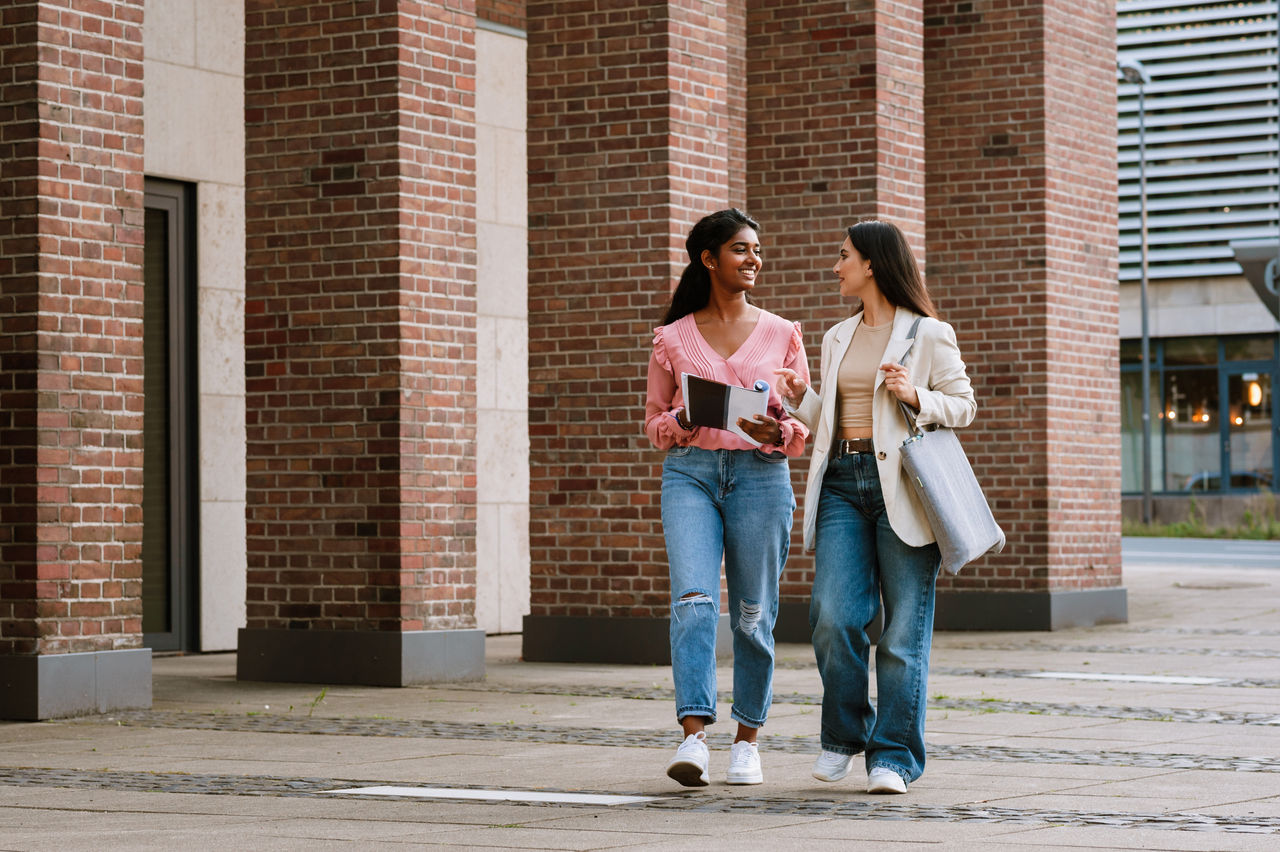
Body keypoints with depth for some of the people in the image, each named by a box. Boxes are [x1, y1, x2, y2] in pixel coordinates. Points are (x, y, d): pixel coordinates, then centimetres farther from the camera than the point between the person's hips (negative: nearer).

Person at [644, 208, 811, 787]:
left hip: (761, 474, 1)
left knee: (753, 613, 3)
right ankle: (694, 737, -22)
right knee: (693, 599, -17)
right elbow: (653, 421, 14)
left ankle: (747, 740, 15)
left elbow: (806, 425, 11)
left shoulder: (781, 335, 10)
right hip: (690, 472, -1)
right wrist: (682, 422, -9)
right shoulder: (672, 338, 9)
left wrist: (777, 432, -11)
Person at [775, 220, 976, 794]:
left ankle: (894, 756, 4)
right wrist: (800, 400, 6)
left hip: (902, 488, -5)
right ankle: (844, 736, 13)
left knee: (904, 628, -3)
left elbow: (963, 405, 3)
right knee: (832, 617, -8)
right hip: (842, 483, 5)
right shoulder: (837, 339, 20)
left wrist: (916, 398, -13)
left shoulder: (928, 334, 2)